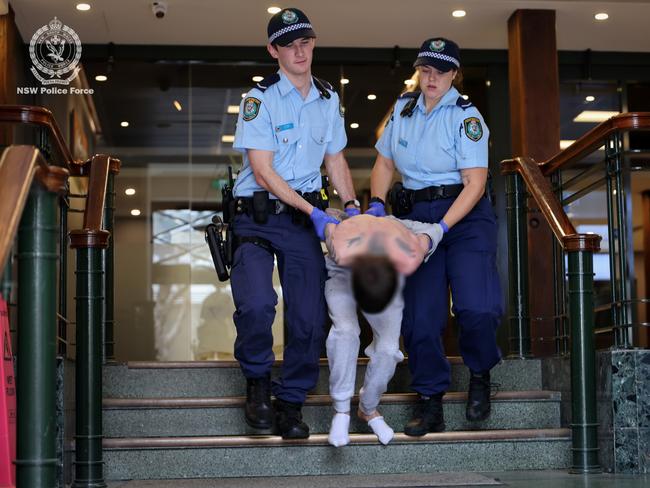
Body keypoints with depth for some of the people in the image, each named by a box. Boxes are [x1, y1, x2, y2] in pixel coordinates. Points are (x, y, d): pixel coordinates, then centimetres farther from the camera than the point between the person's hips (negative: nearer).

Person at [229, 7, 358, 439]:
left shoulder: (328, 100, 9)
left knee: (310, 318, -2)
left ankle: (291, 403, 16)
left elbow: (335, 159, 19)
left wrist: (352, 205, 2)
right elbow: (263, 171, -13)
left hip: (304, 220, 5)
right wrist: (312, 212, -17)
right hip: (257, 217, -4)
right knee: (256, 305, -24)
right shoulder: (260, 99, -8)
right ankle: (258, 381, 4)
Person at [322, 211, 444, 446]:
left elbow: (433, 231, -19)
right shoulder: (341, 251, -44)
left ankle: (368, 409, 17)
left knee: (388, 348, -10)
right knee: (345, 331, -28)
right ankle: (341, 411, -13)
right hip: (342, 273, -2)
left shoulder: (408, 260, -41)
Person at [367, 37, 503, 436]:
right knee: (419, 316, -3)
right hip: (414, 216, 4)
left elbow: (475, 183, -14)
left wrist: (441, 228, -23)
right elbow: (384, 163, 16)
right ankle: (430, 403, 9)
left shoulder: (466, 116, -8)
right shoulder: (403, 108, 8)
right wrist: (377, 204, -2)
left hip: (464, 215, -4)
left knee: (477, 308, -20)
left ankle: (480, 376, 9)